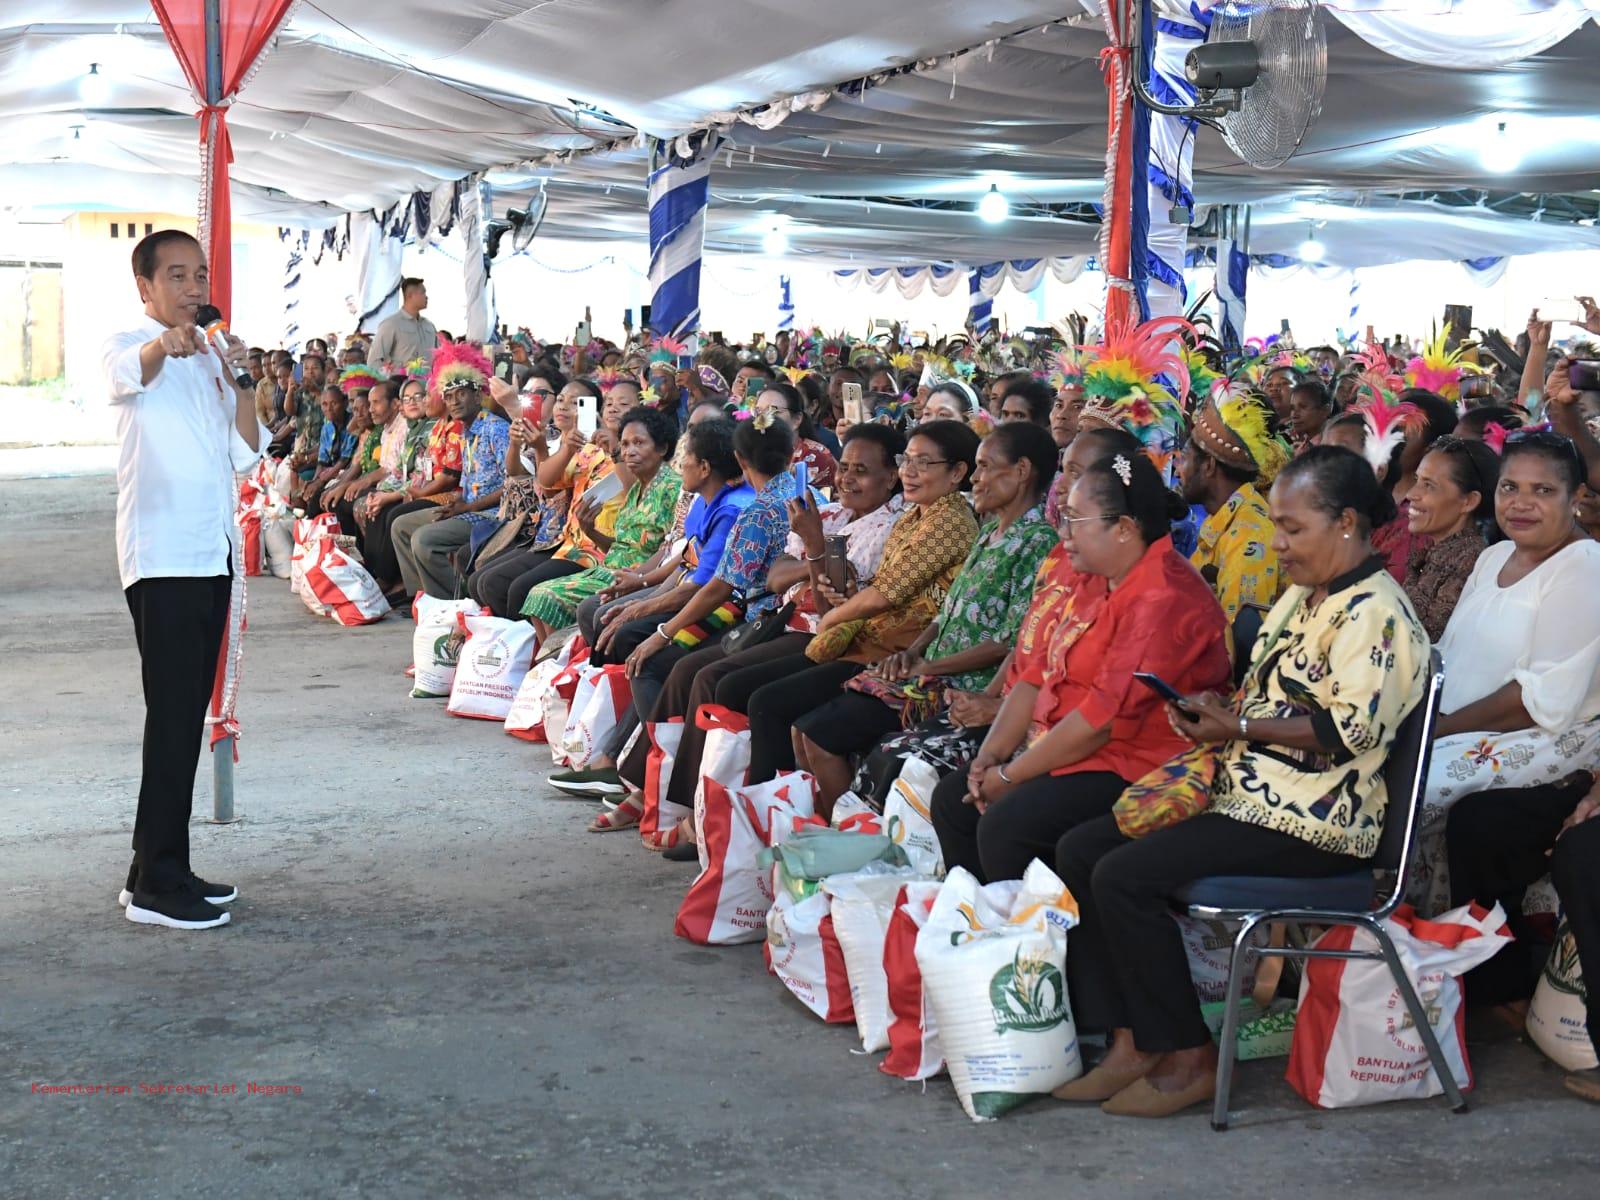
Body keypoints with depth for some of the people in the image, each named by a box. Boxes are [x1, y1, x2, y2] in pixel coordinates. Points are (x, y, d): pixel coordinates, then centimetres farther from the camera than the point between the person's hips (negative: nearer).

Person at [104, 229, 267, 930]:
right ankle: (156, 885, -9)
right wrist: (165, 344, -51)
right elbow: (129, 372, -29)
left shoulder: (208, 357, 18)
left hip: (212, 553, 8)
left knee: (188, 714, 10)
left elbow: (246, 455, 11)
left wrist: (239, 379, -4)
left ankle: (160, 870, 17)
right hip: (160, 556, -8)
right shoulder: (127, 347, -2)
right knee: (174, 715, -11)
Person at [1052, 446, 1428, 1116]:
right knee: (1078, 851, 0)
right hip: (1250, 795, 11)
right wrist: (1215, 713, 5)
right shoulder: (1302, 596, 20)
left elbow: (1356, 727, -23)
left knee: (1124, 876, -23)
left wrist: (1240, 726, -17)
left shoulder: (1373, 612, -13)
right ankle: (1134, 1042, -2)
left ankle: (1188, 1059, -10)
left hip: (1310, 821, -11)